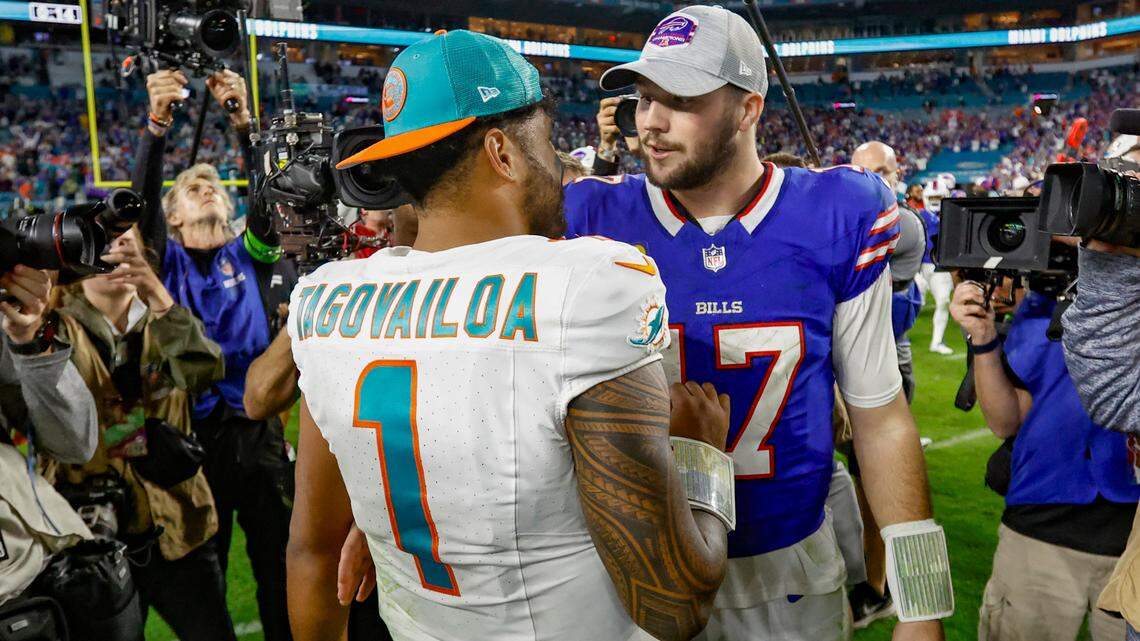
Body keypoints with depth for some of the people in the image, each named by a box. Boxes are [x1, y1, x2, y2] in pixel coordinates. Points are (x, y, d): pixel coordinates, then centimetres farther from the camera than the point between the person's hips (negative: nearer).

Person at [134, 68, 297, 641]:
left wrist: (243, 122, -23)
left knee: (276, 554, 9)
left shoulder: (251, 253, 7)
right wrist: (157, 123, -26)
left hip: (256, 425, 1)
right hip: (194, 427, 0)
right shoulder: (166, 259, 6)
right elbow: (140, 197, -10)